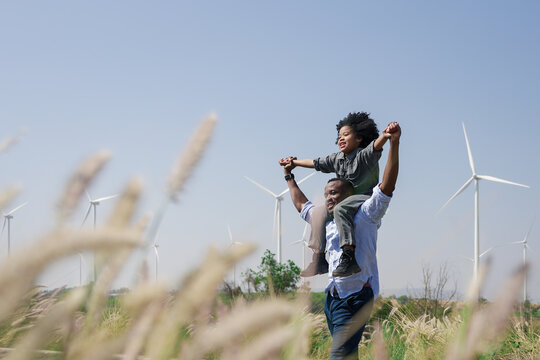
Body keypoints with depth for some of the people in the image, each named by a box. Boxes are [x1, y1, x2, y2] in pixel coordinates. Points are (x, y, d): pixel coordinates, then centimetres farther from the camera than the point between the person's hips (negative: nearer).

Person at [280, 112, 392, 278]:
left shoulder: (364, 155, -10)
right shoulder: (337, 159, 13)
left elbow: (376, 145, -32)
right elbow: (316, 163, 27)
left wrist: (387, 135, -54)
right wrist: (294, 162, 37)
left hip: (366, 199, -9)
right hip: (345, 200, 9)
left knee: (340, 209, -34)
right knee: (320, 211, 4)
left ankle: (349, 257, -43)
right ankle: (319, 259, 4)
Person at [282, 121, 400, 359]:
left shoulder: (365, 215, 2)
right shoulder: (326, 222, 22)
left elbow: (387, 184, -9)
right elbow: (301, 204, 39)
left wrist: (394, 143, -17)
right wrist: (289, 177, 48)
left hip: (356, 297, -7)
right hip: (332, 297, 7)